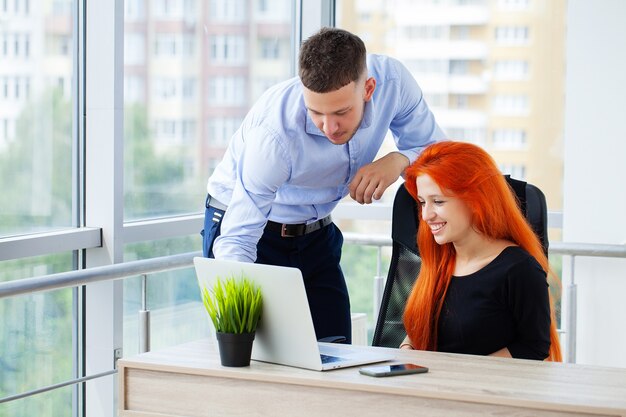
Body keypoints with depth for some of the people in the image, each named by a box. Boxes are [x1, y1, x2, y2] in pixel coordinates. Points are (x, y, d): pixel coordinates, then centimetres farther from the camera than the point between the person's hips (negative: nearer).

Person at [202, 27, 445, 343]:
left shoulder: (391, 79, -24)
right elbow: (237, 238, -34)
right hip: (240, 220, -4)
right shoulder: (275, 132, -36)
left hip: (316, 231, 4)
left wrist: (398, 160, -32)